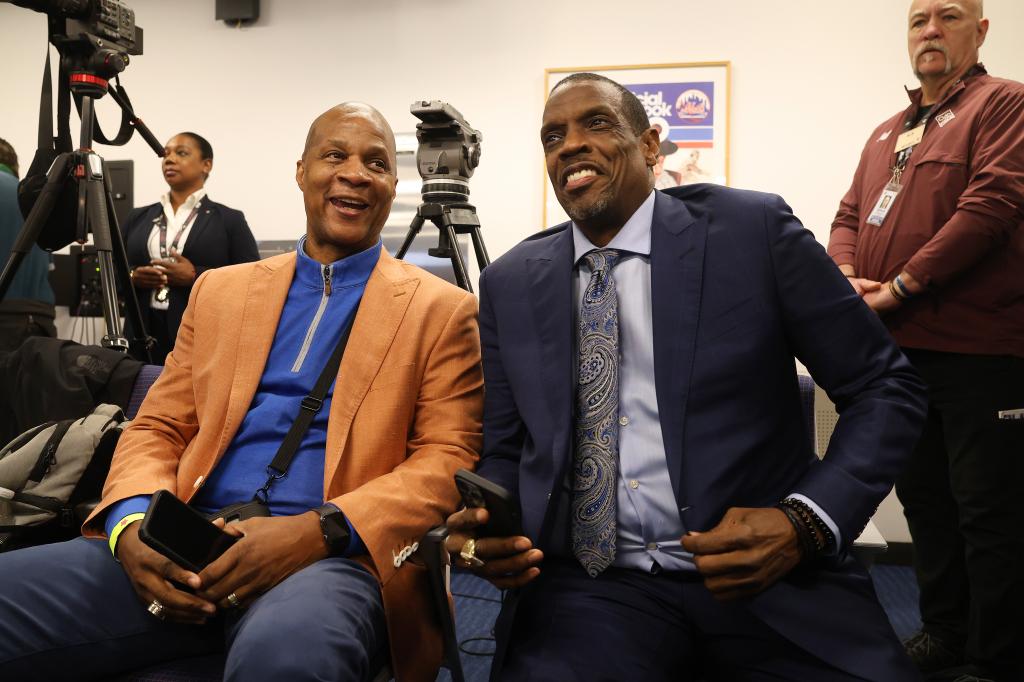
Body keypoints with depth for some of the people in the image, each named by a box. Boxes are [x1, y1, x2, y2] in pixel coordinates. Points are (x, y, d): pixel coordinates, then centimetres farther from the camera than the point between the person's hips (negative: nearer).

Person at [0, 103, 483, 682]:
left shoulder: (441, 310, 6)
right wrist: (133, 522, -6)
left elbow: (448, 462, -1)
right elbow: (157, 429, 16)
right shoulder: (220, 289, 18)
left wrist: (317, 532, -16)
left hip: (339, 555, -4)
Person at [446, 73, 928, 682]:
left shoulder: (753, 230, -1)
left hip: (771, 574, 0)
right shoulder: (509, 283, 8)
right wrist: (483, 526, -8)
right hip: (589, 587, 1)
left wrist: (808, 523, -13)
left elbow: (887, 388, 2)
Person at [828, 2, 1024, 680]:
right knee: (923, 497, 14)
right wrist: (848, 277, -4)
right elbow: (849, 217, 17)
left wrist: (900, 286, -16)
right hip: (897, 345, 8)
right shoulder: (886, 133, 20)